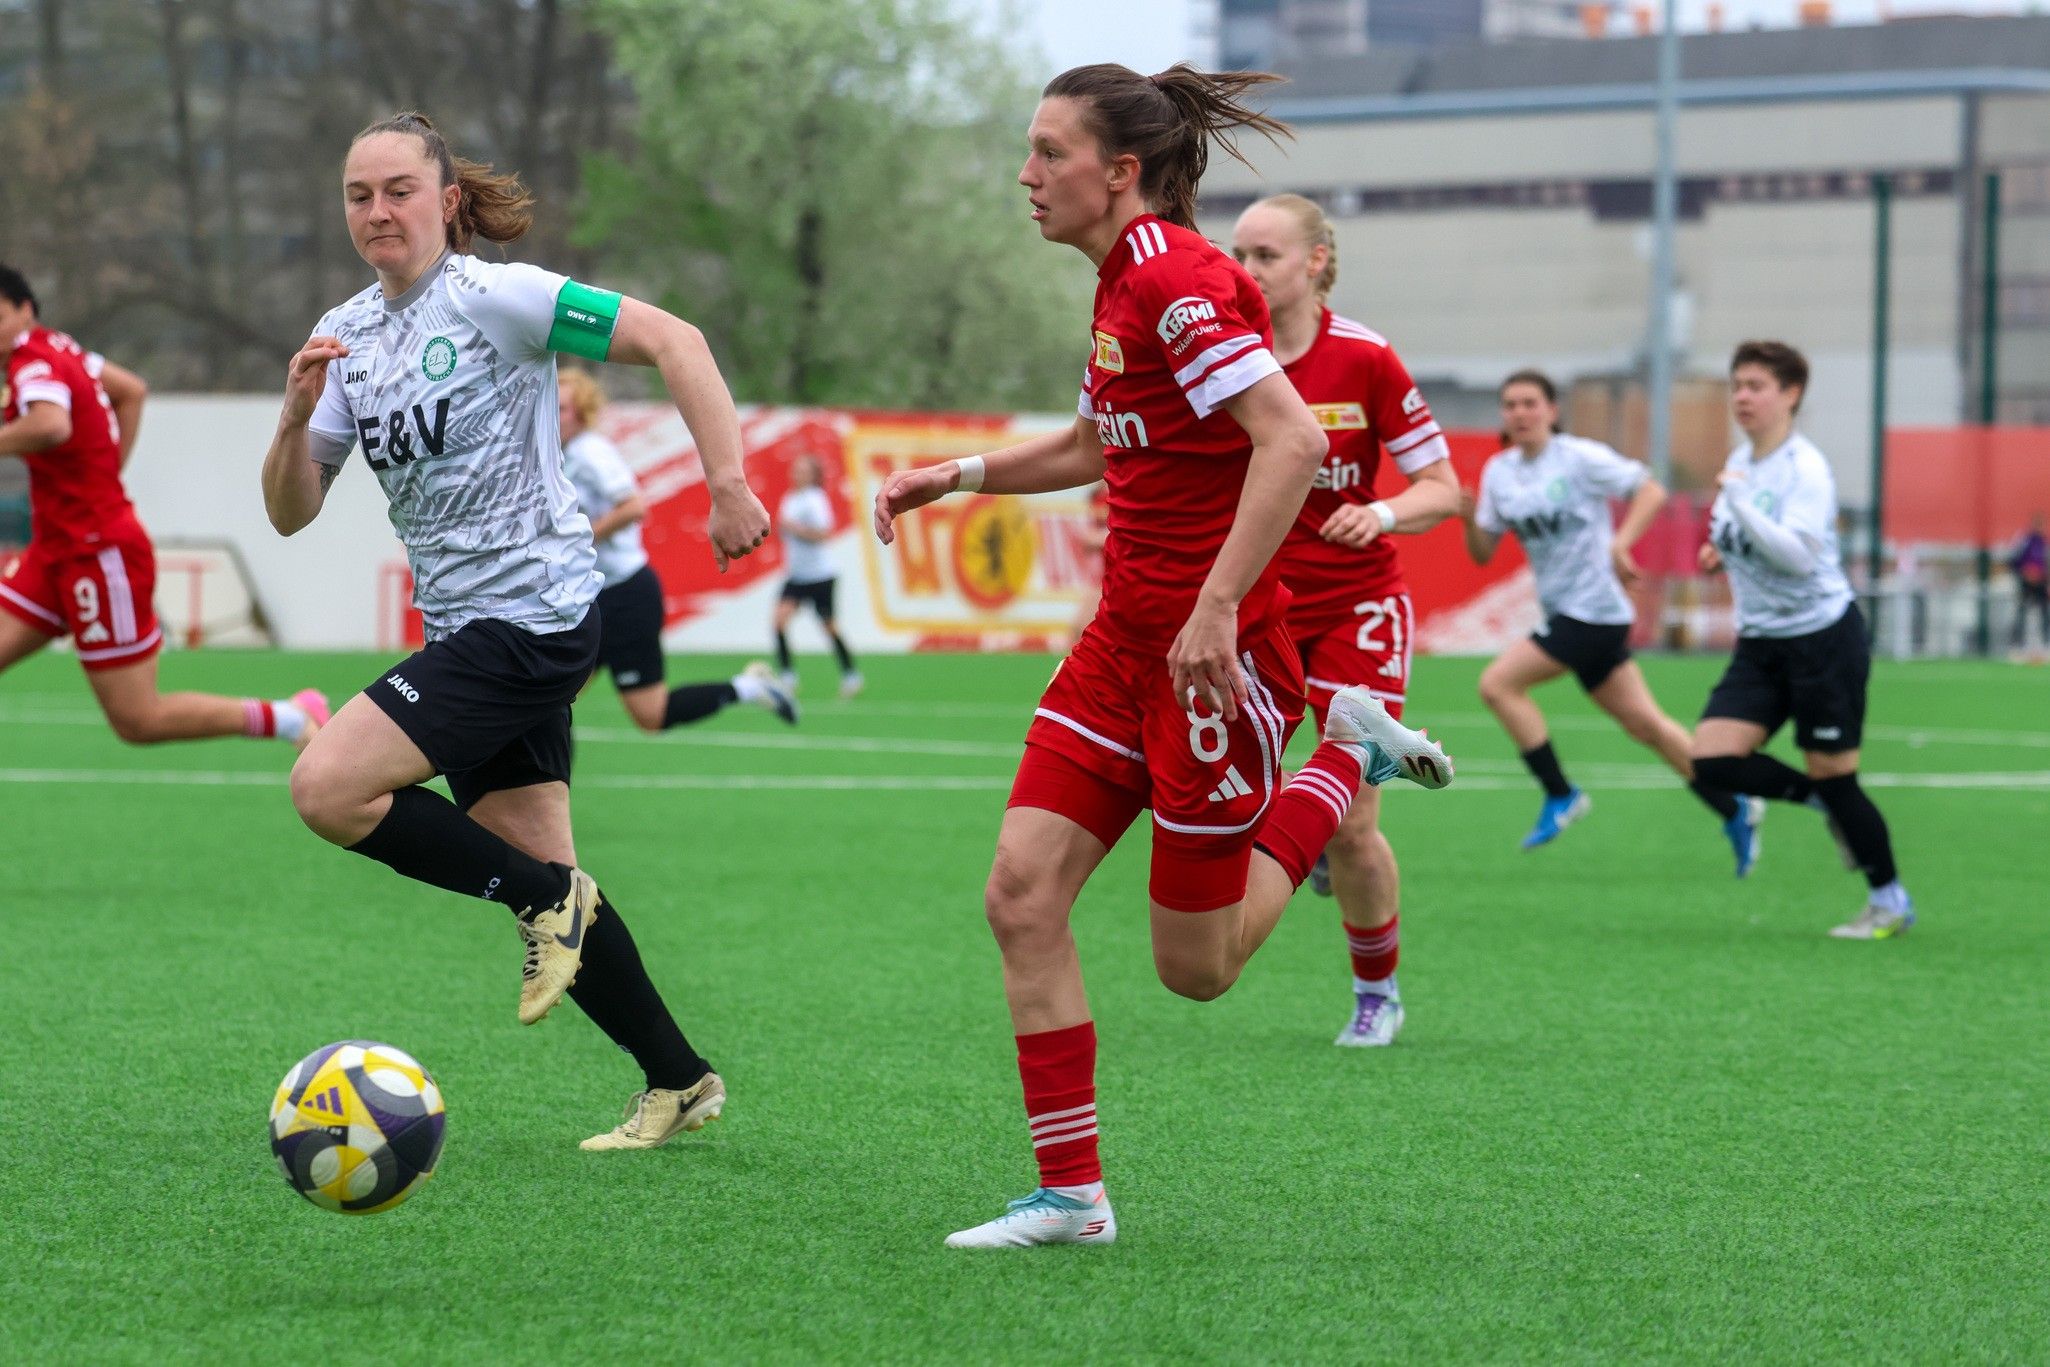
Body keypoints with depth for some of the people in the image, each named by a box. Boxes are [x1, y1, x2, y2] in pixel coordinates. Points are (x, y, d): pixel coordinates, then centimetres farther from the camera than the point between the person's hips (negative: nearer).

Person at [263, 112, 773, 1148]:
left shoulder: (496, 299, -11)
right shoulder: (347, 335, 11)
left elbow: (672, 341, -15)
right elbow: (289, 513, 9)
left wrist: (728, 483, -22)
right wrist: (297, 414, -10)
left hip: (533, 615, -8)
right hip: (462, 627, 8)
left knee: (327, 788, -19)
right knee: (540, 872, 10)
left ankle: (547, 902, -4)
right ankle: (678, 1082, 21)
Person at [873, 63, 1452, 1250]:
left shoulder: (1175, 277, -18)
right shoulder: (1125, 281, 12)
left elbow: (1293, 440, -27)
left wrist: (1218, 606, -30)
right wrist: (957, 476, 23)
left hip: (1213, 653, -9)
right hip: (1127, 637, 9)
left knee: (1198, 967, 2)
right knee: (1022, 894, -3)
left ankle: (1351, 759, 20)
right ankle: (1071, 1196, 3)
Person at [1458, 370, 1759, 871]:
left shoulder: (1581, 458, -10)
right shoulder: (1499, 472, 8)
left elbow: (1651, 491, -9)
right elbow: (1483, 553, 10)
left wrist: (1620, 543, -23)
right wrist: (1470, 521, -10)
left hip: (1593, 609, -7)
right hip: (1564, 611, 7)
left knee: (1498, 683, -16)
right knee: (1643, 722, 11)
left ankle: (1560, 794, -6)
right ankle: (1735, 811, 19)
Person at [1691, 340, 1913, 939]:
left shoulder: (1805, 469, -16)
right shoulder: (1741, 459, 7)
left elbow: (1799, 554, -30)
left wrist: (1737, 500, -31)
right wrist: (1724, 549, 7)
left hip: (1824, 637, -7)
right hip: (1761, 644, 7)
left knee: (1833, 777, -1)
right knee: (1711, 759, -9)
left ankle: (1890, 901, 18)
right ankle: (1824, 802, 14)